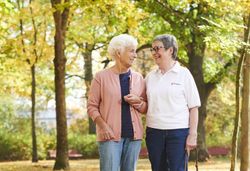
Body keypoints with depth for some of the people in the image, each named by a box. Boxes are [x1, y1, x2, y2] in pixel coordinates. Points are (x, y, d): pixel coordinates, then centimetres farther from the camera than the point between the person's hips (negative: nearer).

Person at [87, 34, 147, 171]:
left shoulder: (138, 78, 11)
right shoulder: (101, 77, -1)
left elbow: (146, 108, 14)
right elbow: (92, 106, -1)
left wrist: (137, 102, -8)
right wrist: (103, 126, -15)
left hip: (133, 135, 4)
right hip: (110, 135, -4)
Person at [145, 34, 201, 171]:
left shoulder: (183, 74, -1)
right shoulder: (150, 76, 10)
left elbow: (193, 107, -3)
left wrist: (192, 135, -9)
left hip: (178, 132, -4)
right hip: (154, 132, 4)